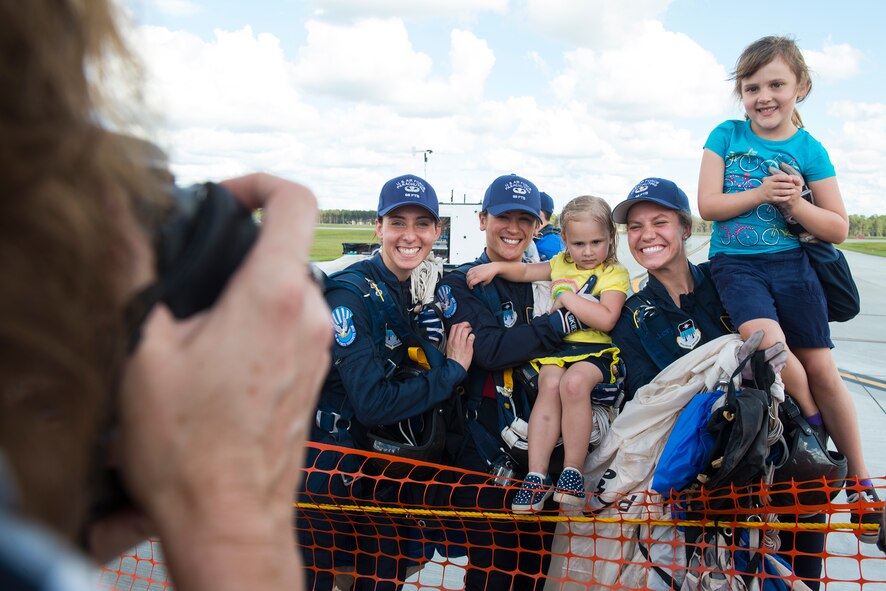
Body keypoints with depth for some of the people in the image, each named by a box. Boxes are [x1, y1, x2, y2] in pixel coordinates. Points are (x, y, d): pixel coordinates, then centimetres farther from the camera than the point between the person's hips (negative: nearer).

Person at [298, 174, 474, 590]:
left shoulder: (423, 291, 3)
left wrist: (434, 346, -11)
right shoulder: (349, 294, -20)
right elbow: (372, 404, -26)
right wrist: (452, 370, -18)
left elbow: (411, 379, 8)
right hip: (327, 466, -7)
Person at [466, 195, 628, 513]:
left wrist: (567, 298, -11)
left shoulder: (614, 275, 2)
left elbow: (606, 320, -13)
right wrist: (496, 267, 6)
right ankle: (536, 475, -26)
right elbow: (525, 271, 25)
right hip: (558, 344, 4)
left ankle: (573, 472, -22)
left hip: (596, 349, -4)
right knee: (549, 383, -27)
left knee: (574, 381, -34)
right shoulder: (561, 265, 19)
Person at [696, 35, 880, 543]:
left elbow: (838, 229, 2)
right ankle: (816, 425, 3)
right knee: (769, 343, -26)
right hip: (735, 266, -1)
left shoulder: (810, 149, 3)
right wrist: (761, 193, -16)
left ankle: (861, 483, 15)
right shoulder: (727, 135, 3)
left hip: (792, 266, 1)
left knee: (822, 371, 1)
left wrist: (794, 202, -14)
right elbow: (708, 205, -4)